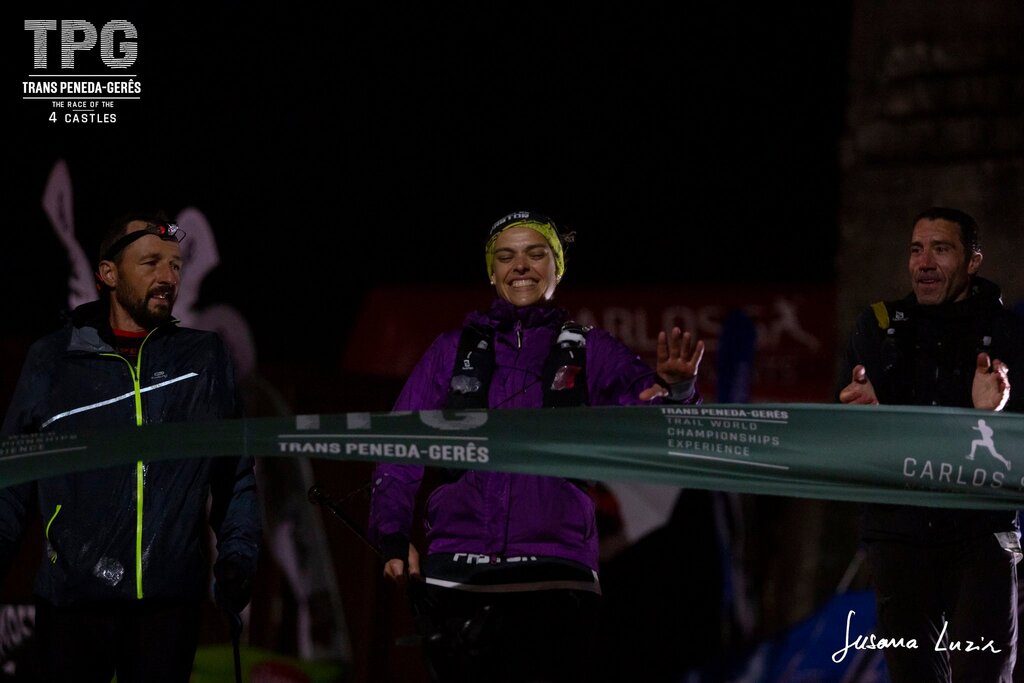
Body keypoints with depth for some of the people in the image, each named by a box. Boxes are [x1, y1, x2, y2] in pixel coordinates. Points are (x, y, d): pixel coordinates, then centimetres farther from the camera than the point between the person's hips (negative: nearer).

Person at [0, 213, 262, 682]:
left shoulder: (205, 359, 12)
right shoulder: (53, 361, 8)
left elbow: (234, 473, 13)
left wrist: (237, 553, 0)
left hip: (170, 602, 1)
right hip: (72, 598, -1)